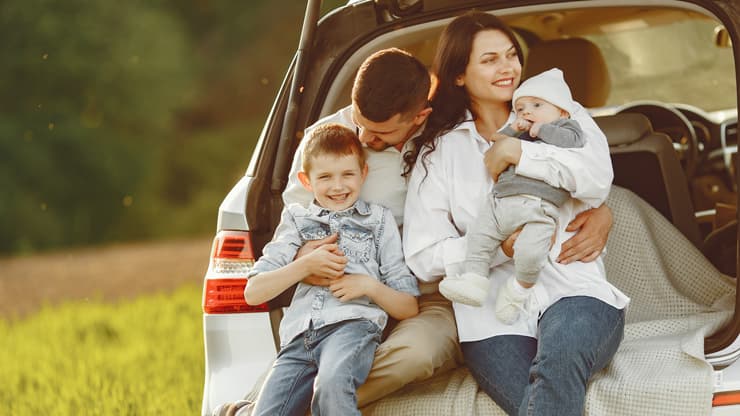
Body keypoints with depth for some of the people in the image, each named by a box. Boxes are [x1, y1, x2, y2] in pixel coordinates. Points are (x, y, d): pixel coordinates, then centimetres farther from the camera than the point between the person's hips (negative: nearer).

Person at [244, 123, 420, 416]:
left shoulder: (378, 220, 21)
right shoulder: (297, 220, 24)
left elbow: (409, 309, 18)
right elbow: (253, 293, 14)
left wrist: (370, 286, -2)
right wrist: (306, 265, 0)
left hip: (353, 325, -3)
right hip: (298, 335, 3)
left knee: (331, 385, -37)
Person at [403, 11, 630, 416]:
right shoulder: (439, 152, 17)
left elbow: (597, 178, -6)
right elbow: (422, 257, 6)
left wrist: (515, 151, -3)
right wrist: (501, 246, -8)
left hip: (575, 293, 0)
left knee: (559, 354, -37)